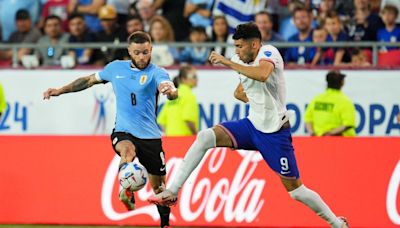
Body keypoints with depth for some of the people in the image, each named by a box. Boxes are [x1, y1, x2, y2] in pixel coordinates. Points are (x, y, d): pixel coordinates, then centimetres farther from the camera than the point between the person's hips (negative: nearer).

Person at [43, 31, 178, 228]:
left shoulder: (156, 73, -6)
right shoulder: (116, 68, 6)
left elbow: (172, 93, -26)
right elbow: (90, 80, 22)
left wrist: (170, 91, -51)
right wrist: (60, 91, 19)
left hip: (150, 136, -1)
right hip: (123, 132, 1)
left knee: (159, 186, 8)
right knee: (128, 150, -37)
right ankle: (127, 191, -55)